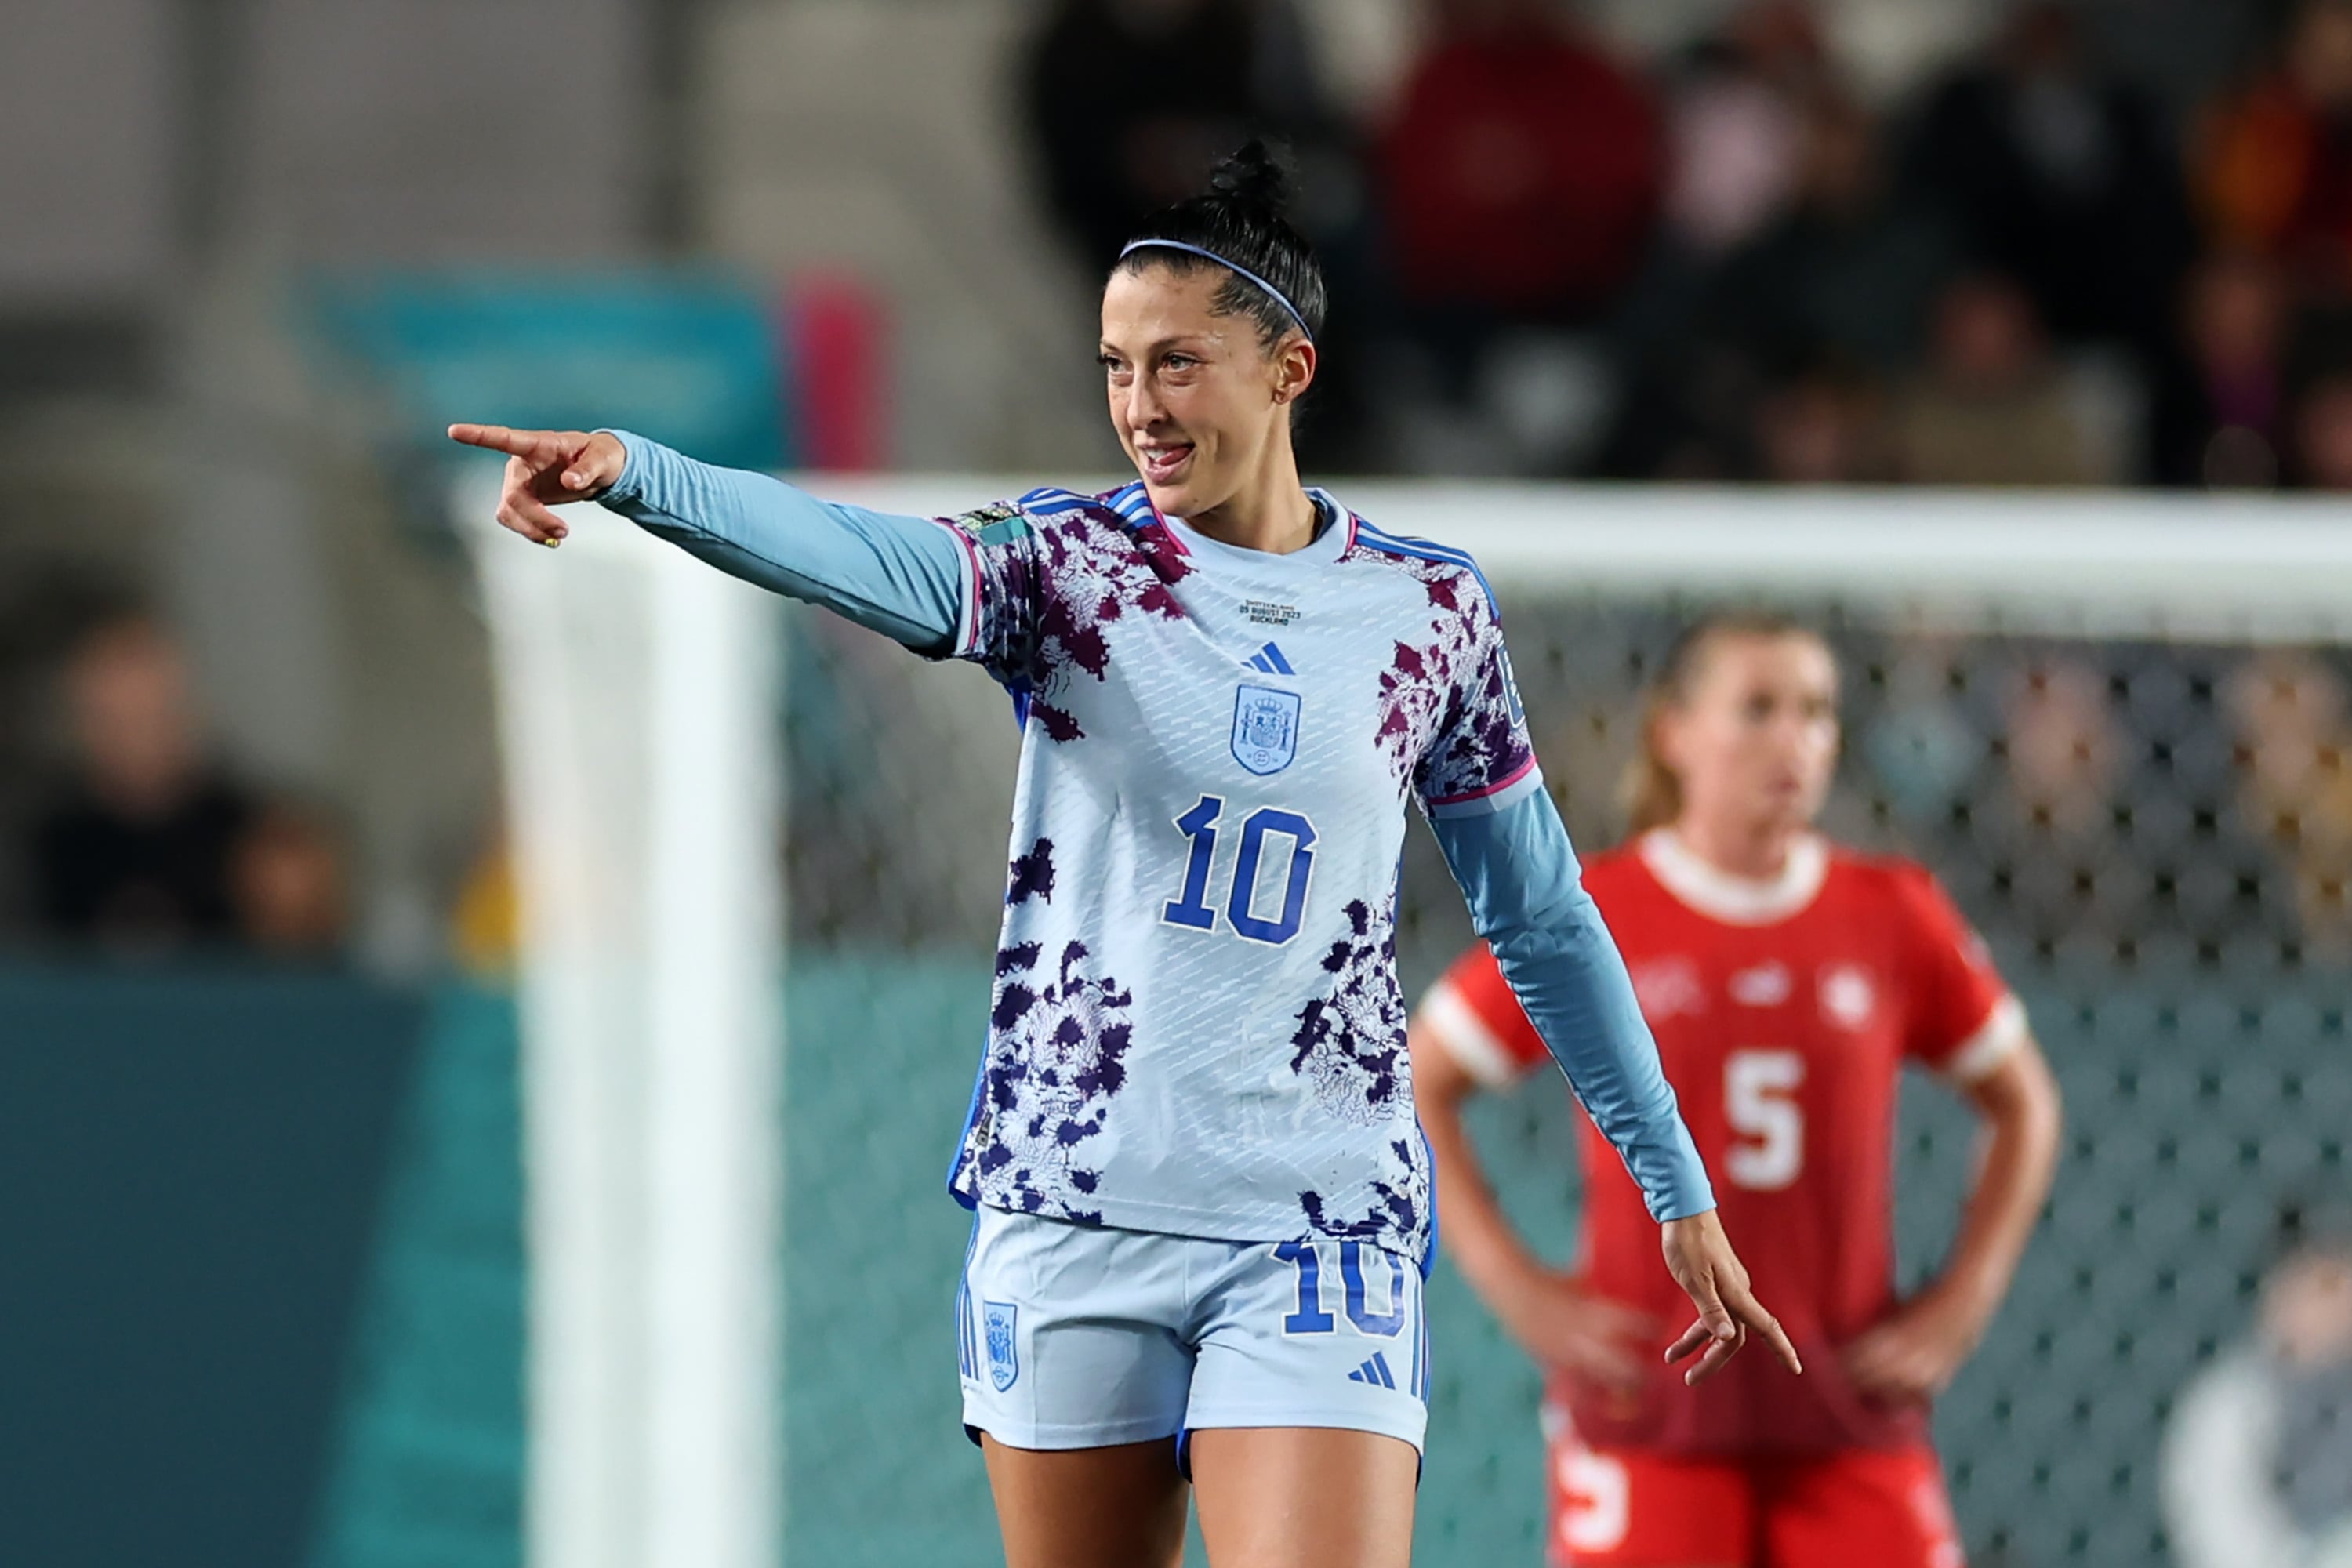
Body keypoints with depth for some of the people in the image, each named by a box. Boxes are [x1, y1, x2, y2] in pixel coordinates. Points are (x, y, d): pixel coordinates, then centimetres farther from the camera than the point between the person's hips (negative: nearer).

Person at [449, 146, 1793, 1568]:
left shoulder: (1431, 612, 5)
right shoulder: (1066, 562, 0)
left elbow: (1544, 920, 14)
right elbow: (857, 554, -20)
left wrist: (1677, 1186, 17)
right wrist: (632, 470, -40)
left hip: (1320, 1230, 0)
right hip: (1071, 1210, 0)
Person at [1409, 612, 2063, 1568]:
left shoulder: (1892, 918, 5)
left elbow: (2023, 1107, 17)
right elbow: (1418, 1087, 5)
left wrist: (1963, 1301, 7)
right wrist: (1516, 1289, -2)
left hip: (1851, 1410, 2)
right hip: (1650, 1408, -2)